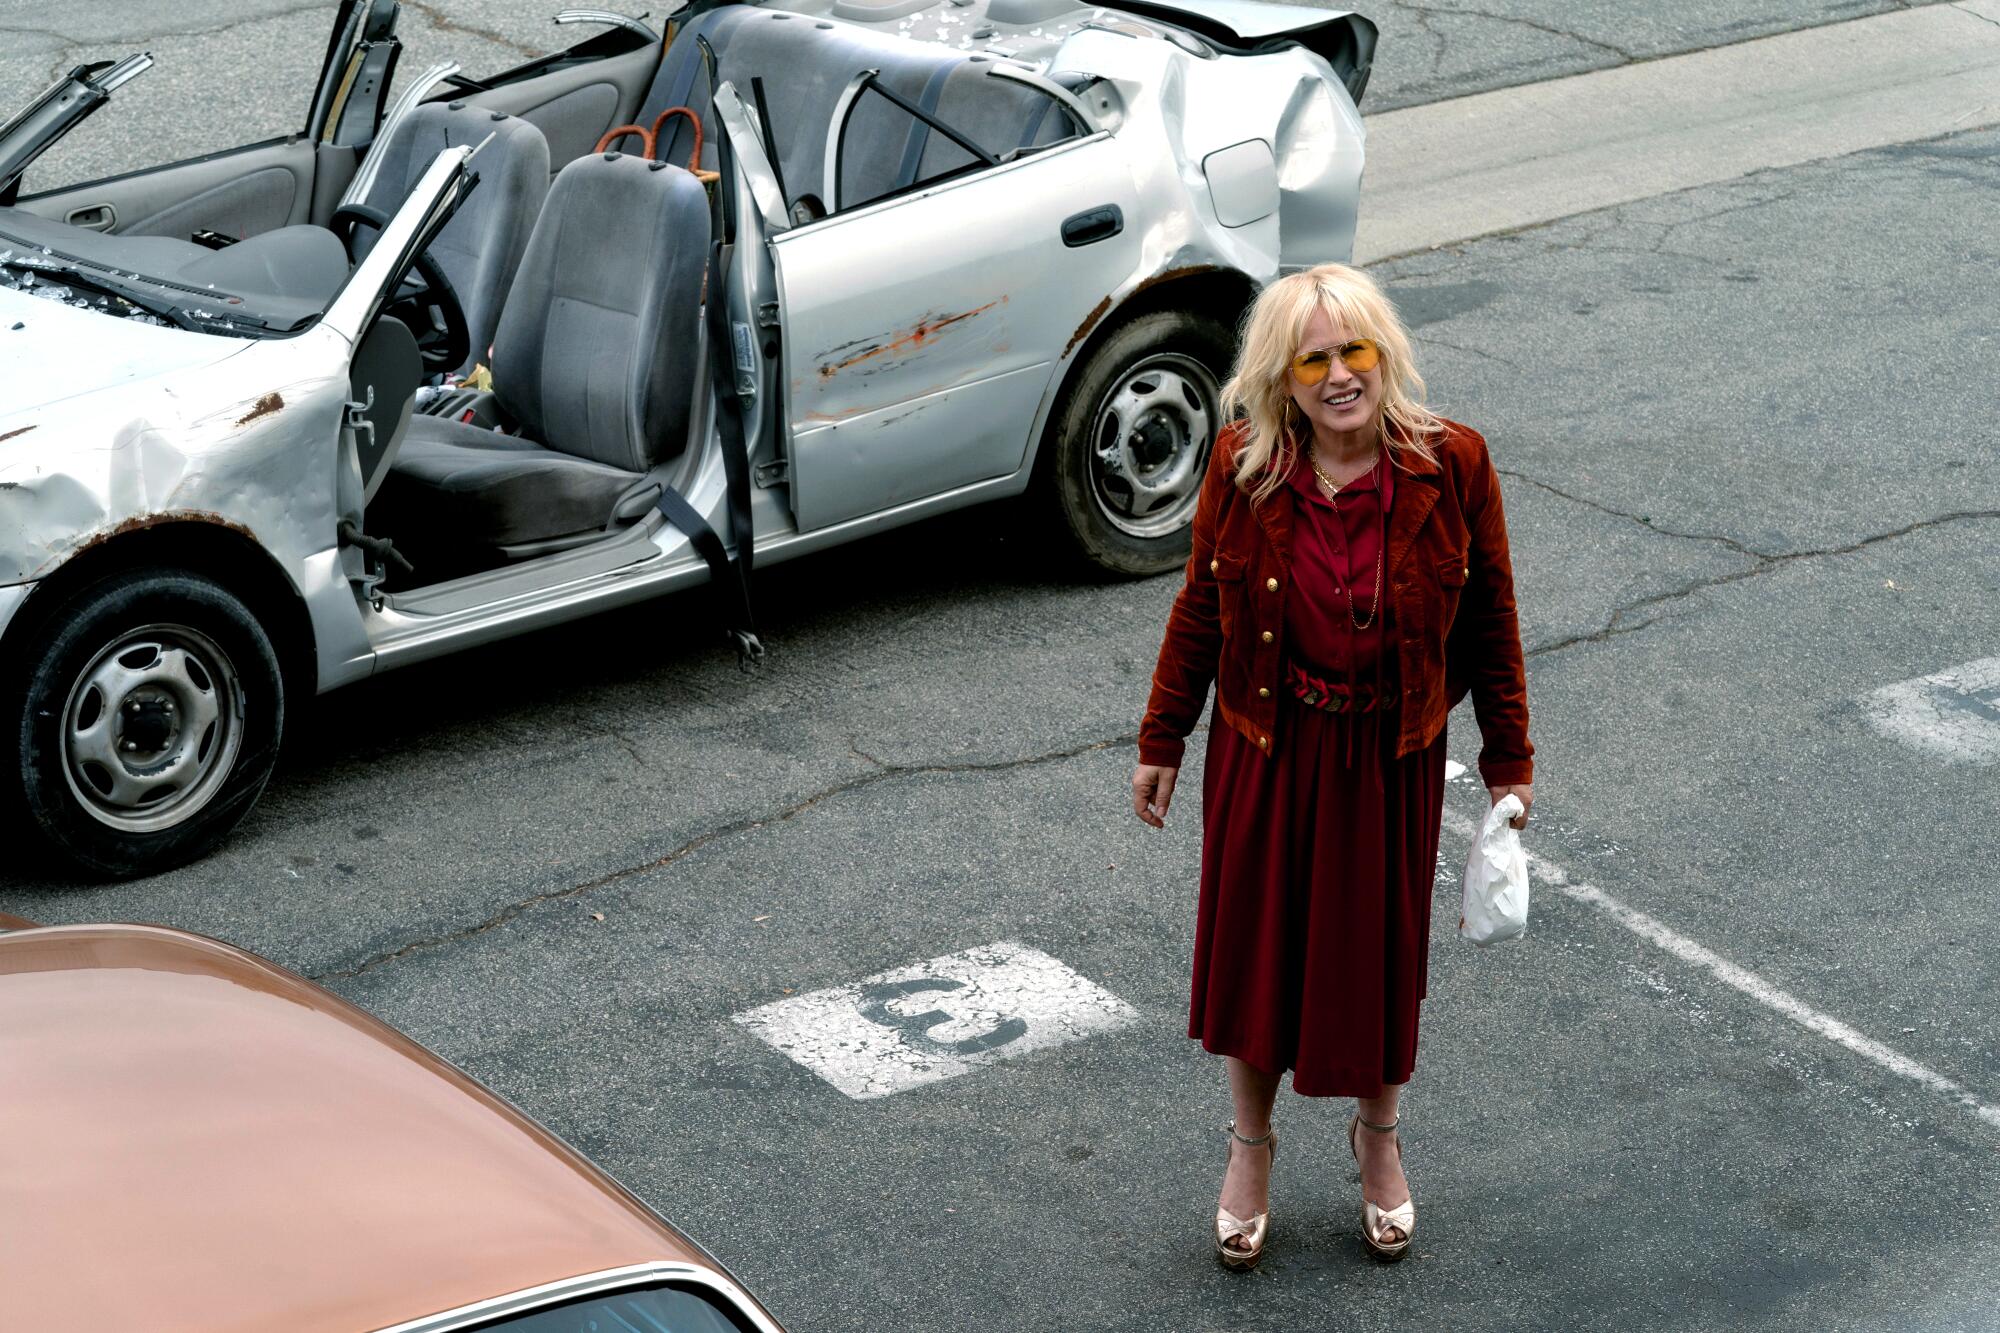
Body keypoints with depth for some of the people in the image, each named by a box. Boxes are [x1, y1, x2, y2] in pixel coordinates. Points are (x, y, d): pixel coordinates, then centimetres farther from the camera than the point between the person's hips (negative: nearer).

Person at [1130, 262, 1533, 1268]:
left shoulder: (1451, 466, -15)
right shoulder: (1243, 468, -13)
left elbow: (1490, 620, -4)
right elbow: (1200, 610, 0)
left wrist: (1509, 758, 1)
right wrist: (1161, 741, 4)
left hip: (1392, 758, 0)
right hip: (1266, 752, 1)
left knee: (1382, 949, 15)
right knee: (1254, 938, 13)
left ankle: (1378, 1139, 42)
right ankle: (1250, 1147, 37)